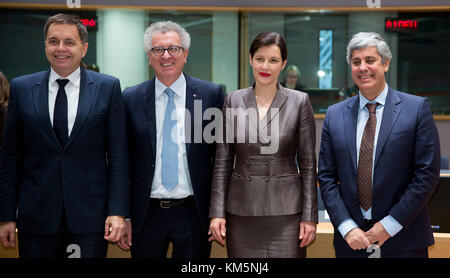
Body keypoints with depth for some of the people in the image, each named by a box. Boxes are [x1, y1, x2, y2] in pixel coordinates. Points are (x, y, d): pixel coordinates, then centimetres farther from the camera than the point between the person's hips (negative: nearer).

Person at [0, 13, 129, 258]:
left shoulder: (108, 87, 1)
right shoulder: (21, 88, 4)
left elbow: (118, 154, -1)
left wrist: (118, 211, -7)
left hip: (90, 216, -1)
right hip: (36, 217, 1)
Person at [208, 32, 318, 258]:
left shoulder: (299, 101, 0)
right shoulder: (234, 100, 4)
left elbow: (308, 164, 1)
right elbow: (223, 160, 5)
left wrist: (309, 216, -3)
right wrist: (217, 212, 0)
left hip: (286, 211, -1)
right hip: (241, 212, 2)